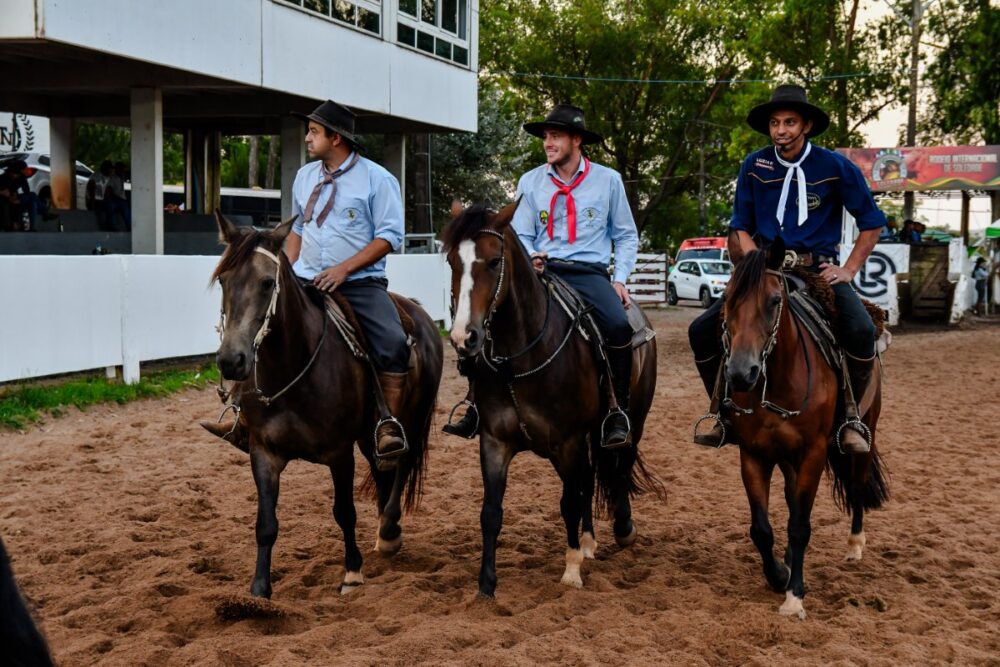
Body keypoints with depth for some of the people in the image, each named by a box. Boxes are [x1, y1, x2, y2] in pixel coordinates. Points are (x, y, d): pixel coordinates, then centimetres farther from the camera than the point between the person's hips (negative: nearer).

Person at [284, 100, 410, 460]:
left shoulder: (377, 179, -3)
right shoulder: (304, 176, 13)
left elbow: (389, 235, -9)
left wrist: (345, 268, -18)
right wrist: (287, 269, 7)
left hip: (361, 283, -5)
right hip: (307, 282, 5)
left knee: (393, 342, -27)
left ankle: (389, 424, -17)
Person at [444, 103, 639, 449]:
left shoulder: (608, 180, 5)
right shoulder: (530, 182, 8)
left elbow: (626, 236, 11)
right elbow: (520, 235, 10)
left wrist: (620, 279, -2)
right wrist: (529, 258, -12)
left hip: (589, 274, -2)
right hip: (541, 272, 2)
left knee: (619, 326, -31)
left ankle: (618, 415, -15)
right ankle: (478, 409, -10)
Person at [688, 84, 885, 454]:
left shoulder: (836, 167, -5)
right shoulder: (754, 166, 2)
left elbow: (872, 223, 5)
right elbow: (740, 228, 10)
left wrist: (848, 270, -4)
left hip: (818, 268, -3)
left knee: (861, 330, -31)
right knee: (702, 330, -12)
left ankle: (850, 417, -9)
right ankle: (726, 414, 7)